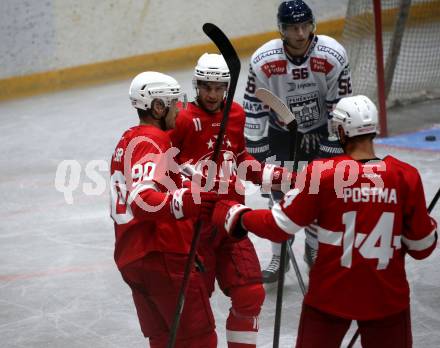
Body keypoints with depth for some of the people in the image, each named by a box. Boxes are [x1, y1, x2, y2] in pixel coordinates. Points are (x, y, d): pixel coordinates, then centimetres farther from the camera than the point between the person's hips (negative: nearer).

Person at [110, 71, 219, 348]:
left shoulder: (128, 141, 18)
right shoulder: (152, 142, -13)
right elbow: (142, 199, -29)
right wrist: (180, 204, -45)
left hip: (130, 258, 10)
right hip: (162, 255, -10)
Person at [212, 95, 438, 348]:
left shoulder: (322, 174, -13)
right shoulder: (407, 177, -9)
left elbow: (280, 227, -8)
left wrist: (238, 217, 10)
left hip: (331, 296, -1)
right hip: (388, 299, 1)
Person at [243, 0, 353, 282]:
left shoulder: (333, 56, -27)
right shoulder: (263, 61, -26)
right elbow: (253, 110, -17)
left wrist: (331, 153, -16)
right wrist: (258, 154, -15)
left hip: (321, 130, 0)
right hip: (280, 132, 0)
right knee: (280, 193, -2)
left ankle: (315, 252, 22)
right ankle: (279, 258, 15)